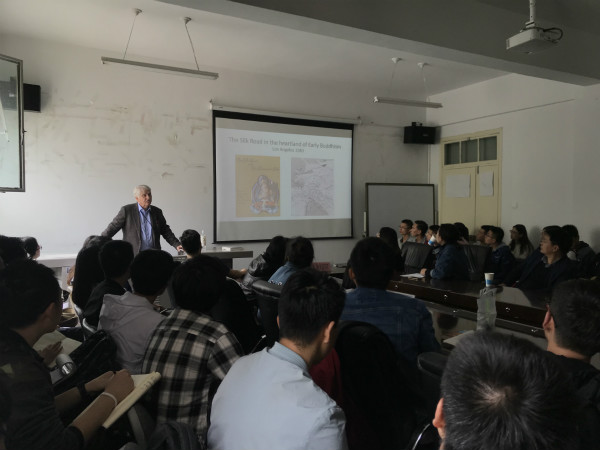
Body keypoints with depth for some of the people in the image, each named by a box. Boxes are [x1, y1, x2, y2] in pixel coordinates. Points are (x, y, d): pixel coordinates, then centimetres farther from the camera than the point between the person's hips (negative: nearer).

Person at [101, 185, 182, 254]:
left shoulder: (157, 212, 11)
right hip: (132, 256, -2)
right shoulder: (126, 210, 1)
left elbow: (166, 231, 15)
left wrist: (177, 244, 5)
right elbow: (112, 227, 2)